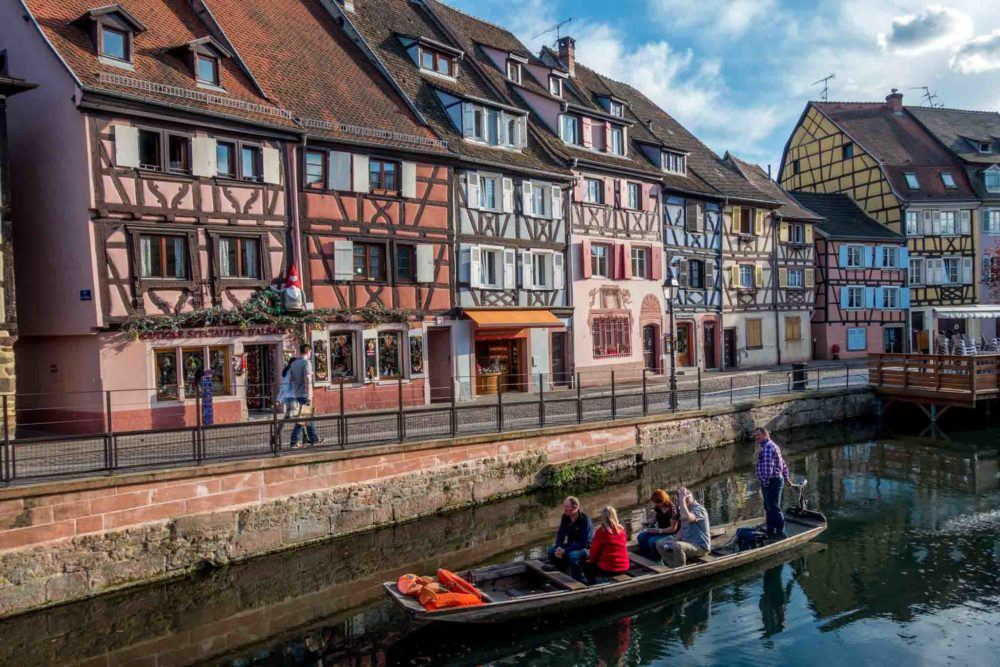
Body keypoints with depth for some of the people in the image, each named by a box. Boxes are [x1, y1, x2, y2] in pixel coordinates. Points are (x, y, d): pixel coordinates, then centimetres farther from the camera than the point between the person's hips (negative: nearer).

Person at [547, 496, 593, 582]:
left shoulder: (585, 520, -23)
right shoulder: (565, 517, -2)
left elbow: (583, 543, -26)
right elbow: (560, 534, 2)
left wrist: (565, 551, -31)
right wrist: (559, 547, -20)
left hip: (585, 548, -7)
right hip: (571, 546, 7)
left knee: (573, 555, -37)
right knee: (551, 550, -14)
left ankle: (578, 582, -20)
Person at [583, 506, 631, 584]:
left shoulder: (601, 531, -13)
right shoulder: (622, 530, 1)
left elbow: (594, 550, -5)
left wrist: (591, 560, 17)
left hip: (607, 569, -6)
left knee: (587, 566, 21)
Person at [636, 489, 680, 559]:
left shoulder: (673, 509, -23)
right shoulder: (657, 507, -1)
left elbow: (673, 528, -20)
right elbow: (654, 519, 15)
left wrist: (659, 530, -26)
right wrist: (649, 524, -7)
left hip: (671, 533, -8)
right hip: (659, 531, 8)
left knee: (652, 541, -29)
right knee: (640, 537, -10)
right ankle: (646, 557, 2)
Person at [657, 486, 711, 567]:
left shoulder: (698, 509, -18)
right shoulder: (686, 509, 11)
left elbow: (685, 518, -40)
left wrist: (682, 499, -31)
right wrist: (675, 541, 2)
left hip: (700, 546, -9)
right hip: (687, 542, 9)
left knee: (678, 546, -36)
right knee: (660, 544, 1)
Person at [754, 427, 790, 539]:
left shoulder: (767, 447, -17)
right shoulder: (770, 445, 18)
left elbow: (768, 466, -24)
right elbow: (783, 464, 24)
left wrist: (765, 481, -22)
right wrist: (786, 478, 28)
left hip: (771, 482, -11)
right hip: (777, 480, 11)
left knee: (773, 508, -6)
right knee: (769, 507, 17)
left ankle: (780, 532, -1)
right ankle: (770, 530, 24)